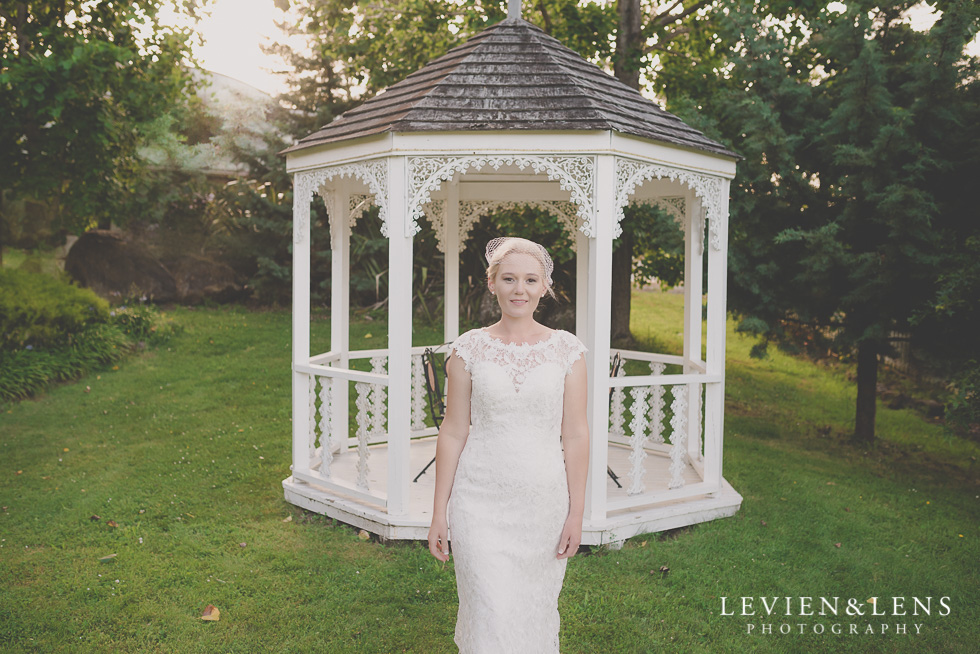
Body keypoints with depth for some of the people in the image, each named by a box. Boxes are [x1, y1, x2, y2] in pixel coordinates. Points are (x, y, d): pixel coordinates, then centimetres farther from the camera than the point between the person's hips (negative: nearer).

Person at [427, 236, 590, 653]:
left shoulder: (567, 349, 0)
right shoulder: (469, 348, -1)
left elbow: (575, 435, 1)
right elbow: (452, 432, 1)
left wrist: (576, 513, 0)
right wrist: (439, 512, 1)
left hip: (545, 503, 1)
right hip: (481, 504, -1)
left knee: (536, 612, 14)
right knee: (492, 616, -1)